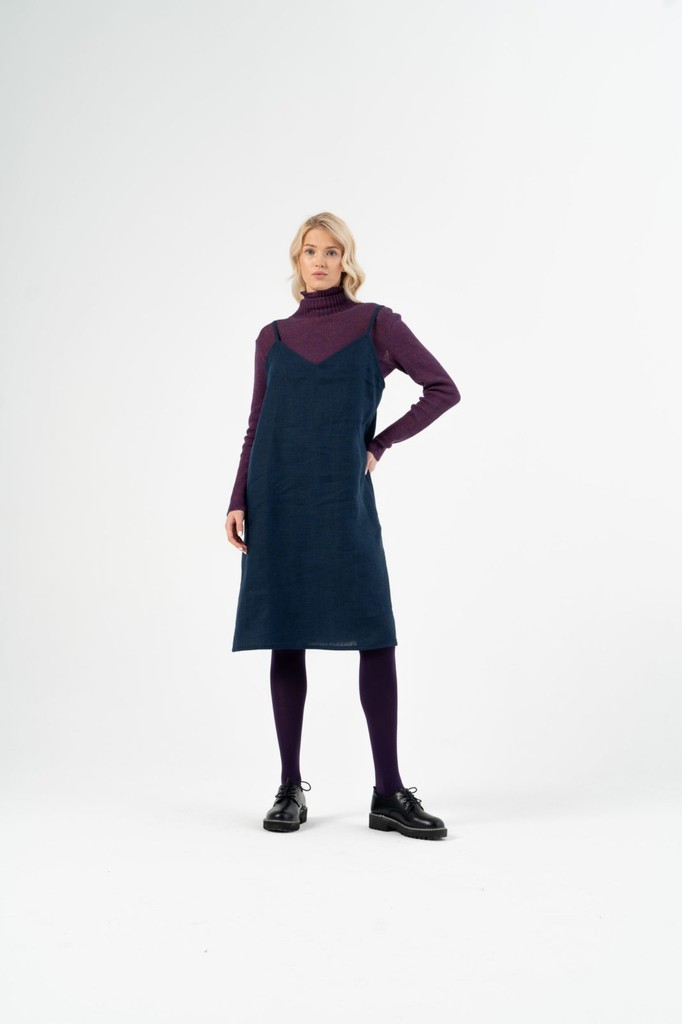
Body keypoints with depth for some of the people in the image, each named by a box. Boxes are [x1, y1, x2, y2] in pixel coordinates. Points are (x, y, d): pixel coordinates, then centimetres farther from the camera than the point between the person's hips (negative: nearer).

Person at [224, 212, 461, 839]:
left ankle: (389, 794, 2)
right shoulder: (273, 337, 12)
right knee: (286, 640, 3)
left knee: (374, 636, -6)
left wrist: (381, 444, 0)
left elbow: (444, 389, 5)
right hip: (278, 499, 2)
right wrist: (238, 502, 2)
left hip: (343, 498, -2)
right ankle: (291, 787, 13)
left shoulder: (377, 324, 5)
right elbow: (257, 426, 12)